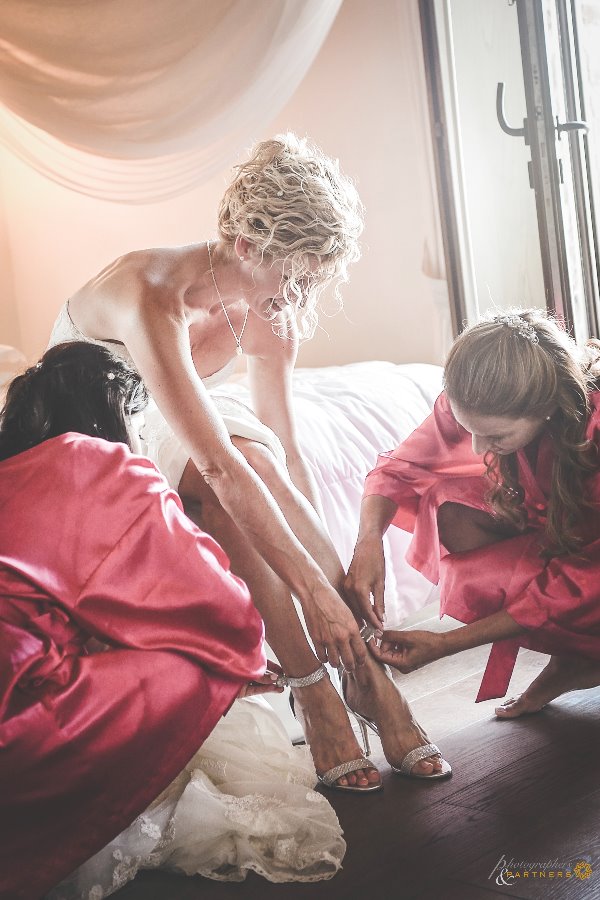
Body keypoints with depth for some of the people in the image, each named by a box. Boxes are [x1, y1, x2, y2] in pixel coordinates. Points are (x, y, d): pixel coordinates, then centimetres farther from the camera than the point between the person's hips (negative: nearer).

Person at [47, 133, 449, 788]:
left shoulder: (267, 313, -12)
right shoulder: (152, 294, -35)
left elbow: (285, 451, -8)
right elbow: (219, 465, -40)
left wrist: (328, 558, -14)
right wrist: (313, 585, -40)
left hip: (162, 437, 5)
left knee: (255, 457, -29)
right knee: (236, 462, -32)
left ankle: (356, 669, -24)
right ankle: (359, 672, -25)